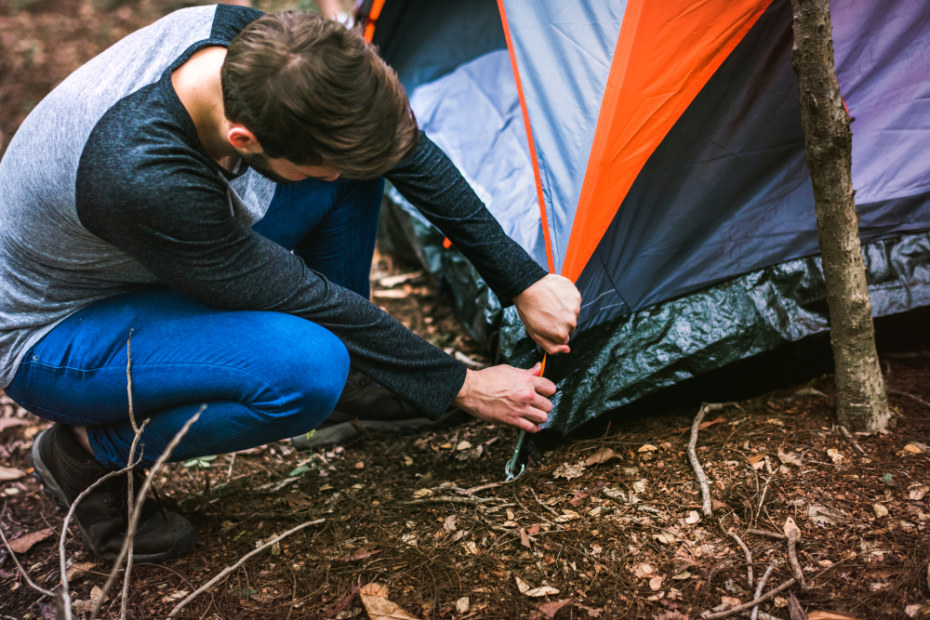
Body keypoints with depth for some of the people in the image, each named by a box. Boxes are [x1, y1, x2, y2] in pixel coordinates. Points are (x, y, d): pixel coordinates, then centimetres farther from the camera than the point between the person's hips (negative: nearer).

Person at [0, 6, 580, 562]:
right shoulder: (139, 178, -41)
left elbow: (407, 148, -10)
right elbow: (303, 299, -29)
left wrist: (524, 281, -8)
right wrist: (460, 387, -17)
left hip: (168, 264, 7)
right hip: (51, 333, -7)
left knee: (359, 152, -13)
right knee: (305, 368, -33)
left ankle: (347, 379, 5)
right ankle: (91, 450, -7)